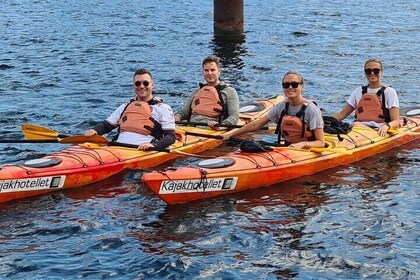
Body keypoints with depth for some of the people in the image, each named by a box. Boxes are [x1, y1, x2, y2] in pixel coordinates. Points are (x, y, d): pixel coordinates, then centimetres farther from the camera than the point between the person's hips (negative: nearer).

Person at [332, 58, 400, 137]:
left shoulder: (389, 92, 8)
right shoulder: (359, 91, 22)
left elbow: (396, 121, 1)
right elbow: (342, 114, 23)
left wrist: (386, 126, -23)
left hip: (379, 132, -4)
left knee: (355, 125, -36)